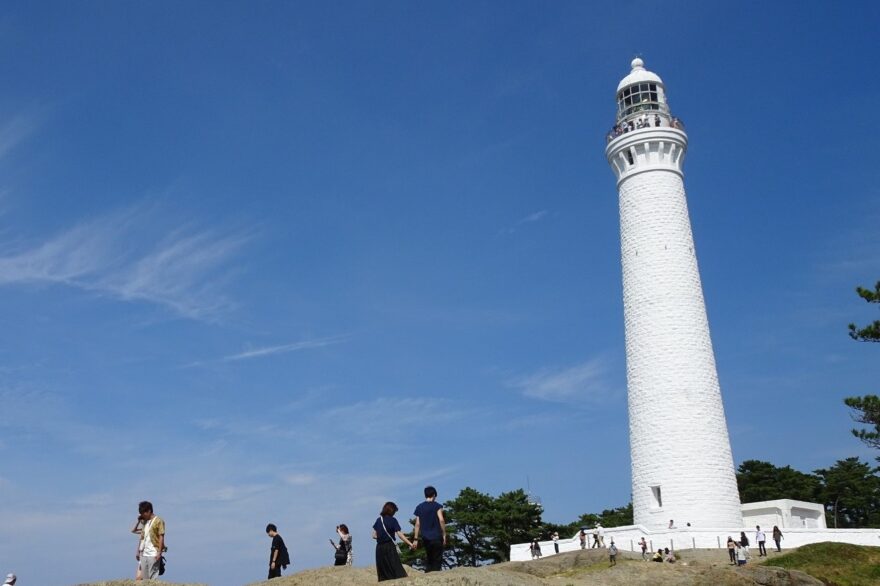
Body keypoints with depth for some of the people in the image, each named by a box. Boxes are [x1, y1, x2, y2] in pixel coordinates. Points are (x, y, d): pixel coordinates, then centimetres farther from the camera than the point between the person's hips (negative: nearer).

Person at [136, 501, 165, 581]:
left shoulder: (158, 521, -6)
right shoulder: (145, 522, 15)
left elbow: (161, 537, -9)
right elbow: (142, 537, 20)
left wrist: (159, 552, -15)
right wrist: (138, 551, 15)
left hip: (153, 554, -7)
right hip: (143, 554, 7)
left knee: (152, 578, -7)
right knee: (142, 578, 4)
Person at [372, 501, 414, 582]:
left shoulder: (378, 520, 7)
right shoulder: (392, 520, -7)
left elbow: (374, 535, 10)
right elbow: (400, 534, -15)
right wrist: (410, 544, -16)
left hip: (379, 548, 5)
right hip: (389, 547, -5)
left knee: (383, 571, 8)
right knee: (396, 569, -6)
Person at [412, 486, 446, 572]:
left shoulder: (419, 507, 9)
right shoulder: (437, 506, -3)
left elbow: (417, 524, 7)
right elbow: (441, 520, -12)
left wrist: (415, 538, 8)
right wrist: (444, 534, -7)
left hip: (425, 538, 4)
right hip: (436, 537, -4)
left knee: (428, 558, 15)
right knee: (437, 559, 1)